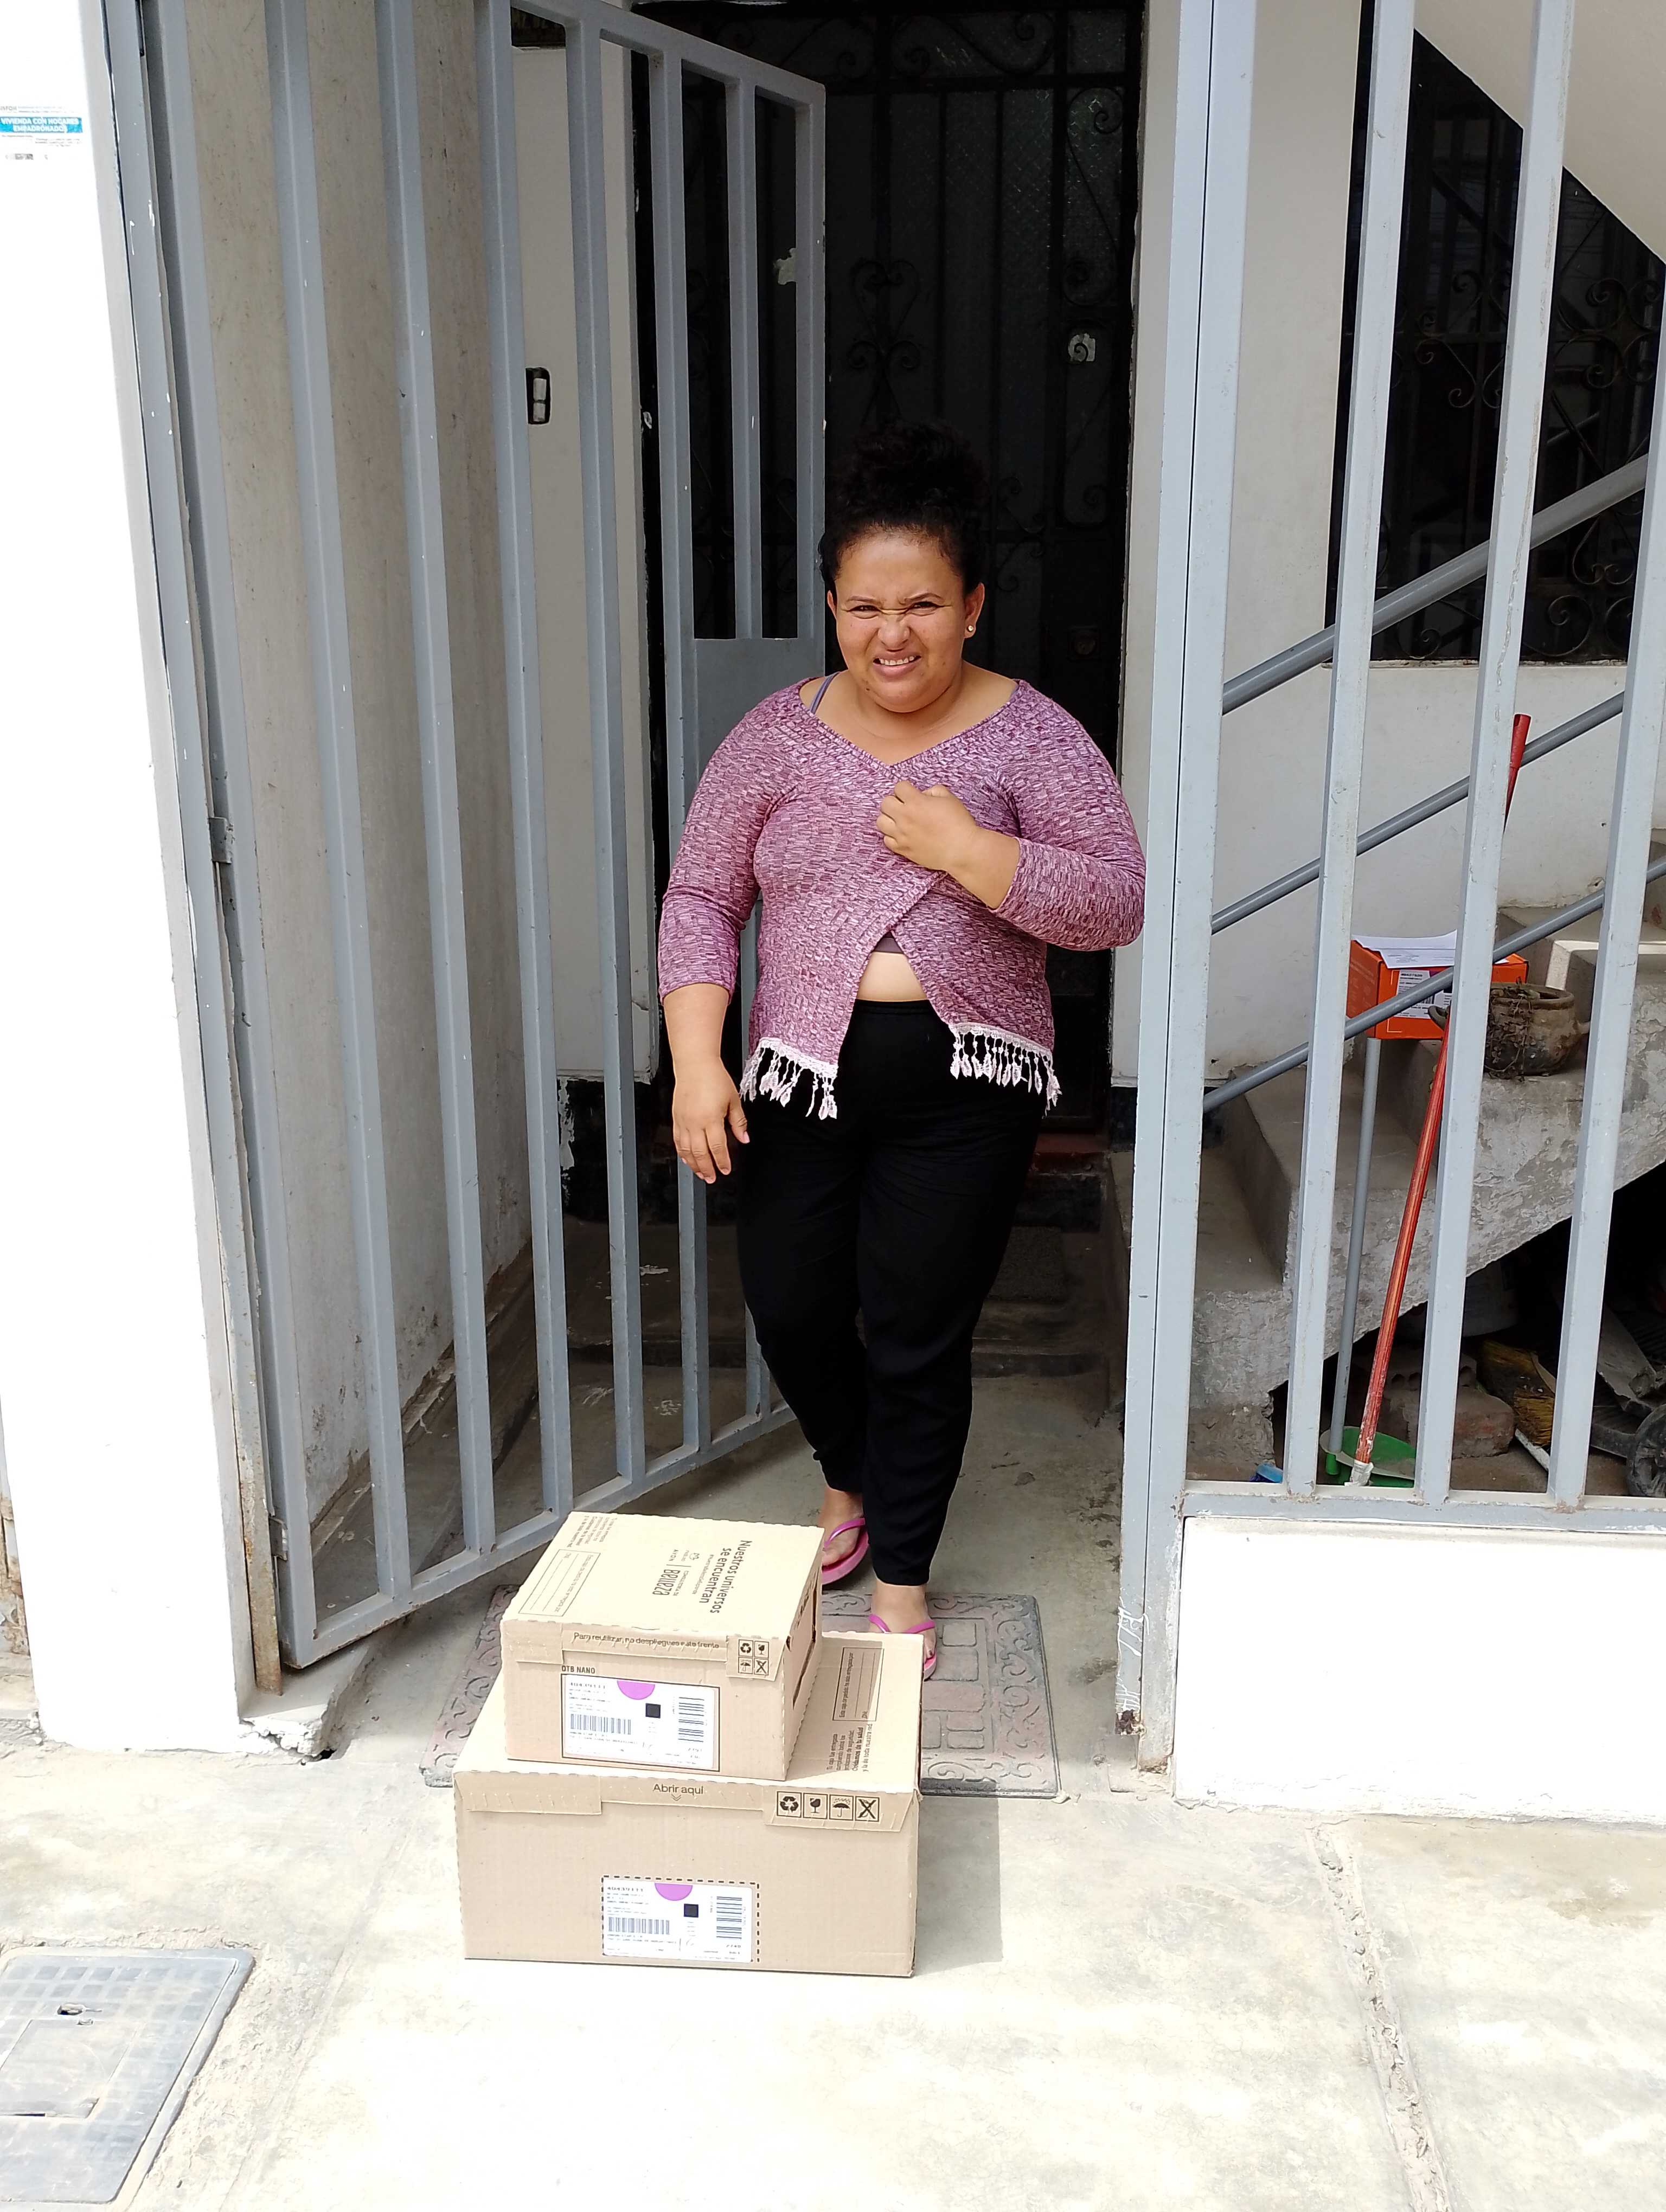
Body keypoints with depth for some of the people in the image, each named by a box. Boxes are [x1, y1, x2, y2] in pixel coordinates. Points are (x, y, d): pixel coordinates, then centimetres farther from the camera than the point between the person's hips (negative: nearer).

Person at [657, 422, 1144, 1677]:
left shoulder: (1030, 737, -4)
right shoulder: (777, 737, 2)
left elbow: (1117, 903, -10)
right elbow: (702, 899, 3)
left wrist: (967, 850, -21)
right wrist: (698, 1062, -7)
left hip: (964, 1085, -2)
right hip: (801, 1074, 3)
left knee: (919, 1340, 4)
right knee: (792, 1314, 12)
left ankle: (903, 1579, 26)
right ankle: (853, 1481, 44)